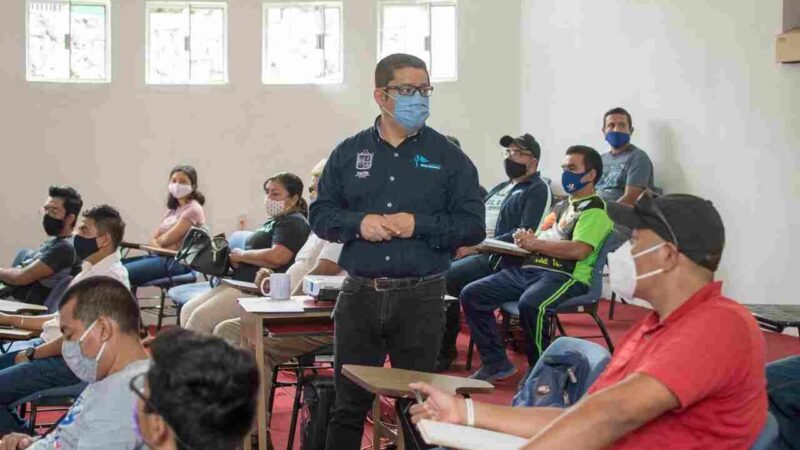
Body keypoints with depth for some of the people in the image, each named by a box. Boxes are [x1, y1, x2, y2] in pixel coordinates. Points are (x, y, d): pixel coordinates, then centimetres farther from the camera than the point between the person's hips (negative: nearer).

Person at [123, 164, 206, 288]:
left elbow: (167, 239, -12)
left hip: (179, 262, -9)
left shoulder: (193, 209, -6)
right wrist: (159, 247, -10)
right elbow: (154, 238, 11)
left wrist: (157, 241, 8)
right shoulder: (173, 209, 22)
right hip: (164, 256, 9)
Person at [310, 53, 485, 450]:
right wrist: (358, 223, -12)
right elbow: (320, 215, 7)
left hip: (420, 298, -1)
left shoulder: (448, 157, 3)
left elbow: (472, 225, -2)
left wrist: (418, 224, -15)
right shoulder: (348, 153, 8)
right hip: (359, 295, 1)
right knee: (348, 404, 8)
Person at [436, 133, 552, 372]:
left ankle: (444, 352, -11)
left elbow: (524, 235, -15)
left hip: (499, 259, -8)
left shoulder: (538, 190, -3)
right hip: (473, 251, 8)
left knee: (445, 279, -25)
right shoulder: (501, 188, 25)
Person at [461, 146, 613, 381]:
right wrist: (525, 239, -2)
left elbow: (579, 250, -17)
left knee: (530, 304, -39)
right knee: (472, 294, -4)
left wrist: (535, 243, -11)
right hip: (529, 269, 9)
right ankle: (496, 361, 2)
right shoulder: (561, 206, 26)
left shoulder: (595, 210, -2)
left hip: (567, 276, -9)